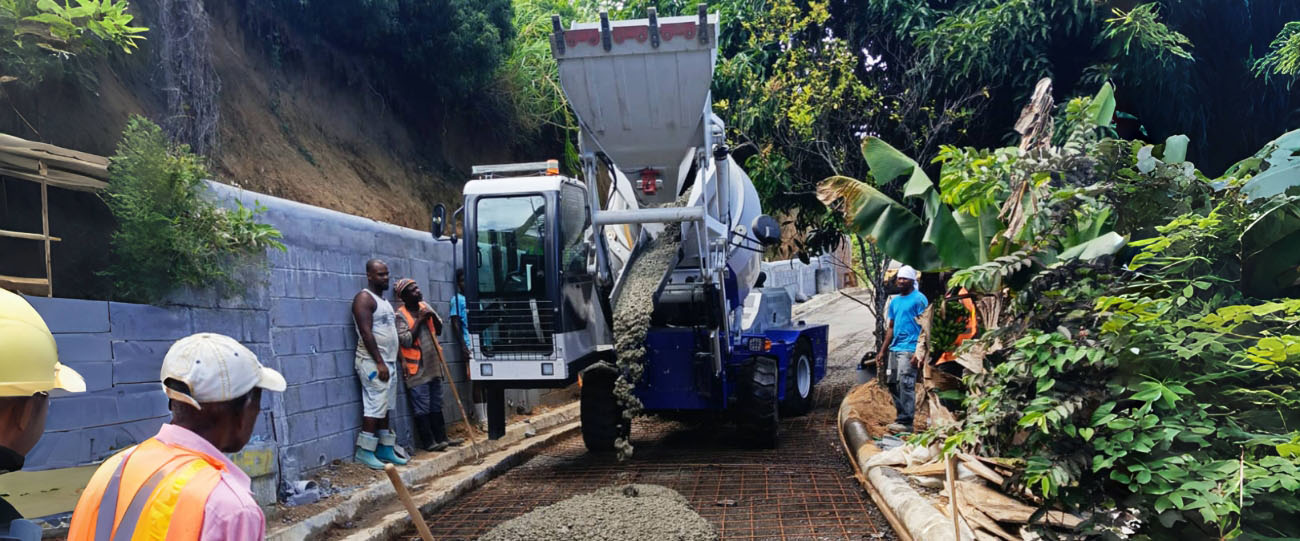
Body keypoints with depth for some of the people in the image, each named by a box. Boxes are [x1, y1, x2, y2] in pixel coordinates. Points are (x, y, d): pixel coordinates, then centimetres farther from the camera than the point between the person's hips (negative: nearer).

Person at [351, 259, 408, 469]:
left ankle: (385, 448, 15)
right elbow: (366, 333, -18)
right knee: (375, 405, -10)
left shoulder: (383, 300, 19)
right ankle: (365, 451, -5)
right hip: (372, 362, -9)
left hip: (388, 362, 9)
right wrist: (379, 362, -21)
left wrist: (388, 363, 16)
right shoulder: (364, 298, -10)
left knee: (385, 407, 10)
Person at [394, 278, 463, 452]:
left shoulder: (425, 306, 9)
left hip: (433, 366, 7)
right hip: (417, 370, -7)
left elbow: (439, 330, 15)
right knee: (422, 408, -3)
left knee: (436, 406, 13)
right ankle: (428, 442, 3)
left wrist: (433, 316, -4)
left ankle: (441, 438, 20)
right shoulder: (401, 315, -11)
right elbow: (406, 341, -19)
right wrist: (419, 321, -18)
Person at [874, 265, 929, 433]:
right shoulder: (894, 301, 18)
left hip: (909, 349, -8)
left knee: (905, 384, -11)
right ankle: (901, 417, 19)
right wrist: (882, 351, 18)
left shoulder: (919, 299, -5)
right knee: (893, 384, 9)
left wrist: (919, 352, -19)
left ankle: (906, 421, -8)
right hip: (894, 349, 8)